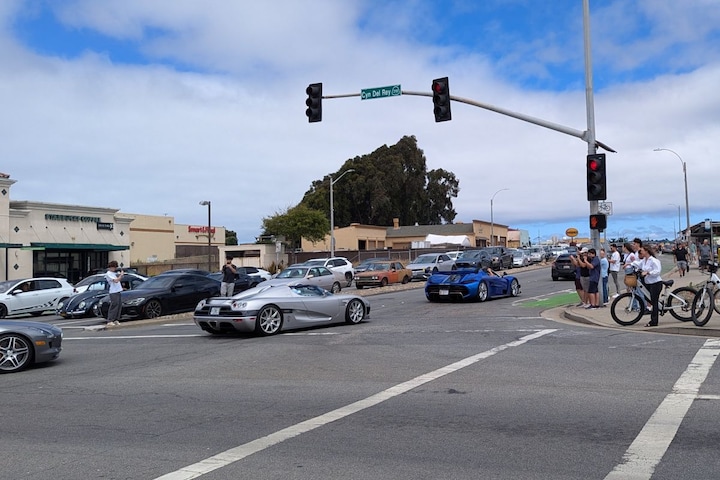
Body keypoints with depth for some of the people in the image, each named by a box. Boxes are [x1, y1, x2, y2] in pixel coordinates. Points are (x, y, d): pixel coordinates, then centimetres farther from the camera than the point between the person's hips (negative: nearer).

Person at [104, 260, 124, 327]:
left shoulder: (114, 273, 17)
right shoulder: (108, 274, -9)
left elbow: (120, 279, 26)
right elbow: (116, 280, -18)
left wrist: (121, 274, 9)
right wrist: (121, 275, -6)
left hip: (118, 291, 9)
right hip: (113, 292, -9)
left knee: (119, 305, 8)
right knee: (113, 306, -11)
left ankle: (116, 320, 14)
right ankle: (109, 321, -10)